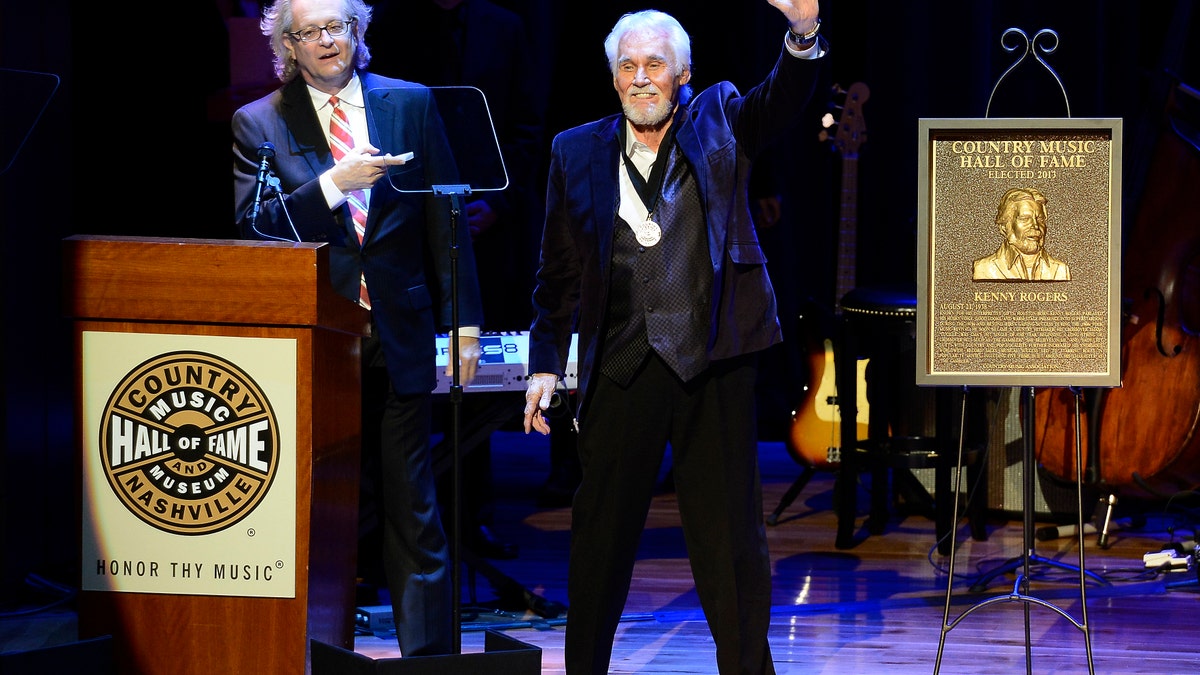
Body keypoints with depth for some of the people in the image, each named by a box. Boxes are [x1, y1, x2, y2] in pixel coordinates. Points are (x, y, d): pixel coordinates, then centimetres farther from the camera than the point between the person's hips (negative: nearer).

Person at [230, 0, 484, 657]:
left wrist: (463, 325, 2)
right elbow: (253, 226, -7)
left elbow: (446, 217, 7)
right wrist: (334, 183, -18)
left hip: (398, 338, 1)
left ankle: (430, 658, 6)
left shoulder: (411, 105, 7)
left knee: (414, 515, 2)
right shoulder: (258, 123, 4)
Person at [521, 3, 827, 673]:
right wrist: (546, 364, 7)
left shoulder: (718, 121, 6)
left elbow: (782, 101, -13)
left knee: (731, 532, 2)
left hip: (714, 363, -1)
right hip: (622, 364, 1)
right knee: (602, 530, 7)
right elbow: (559, 271, 11)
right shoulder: (578, 151, 9)